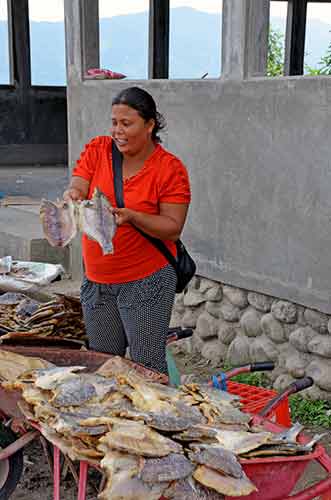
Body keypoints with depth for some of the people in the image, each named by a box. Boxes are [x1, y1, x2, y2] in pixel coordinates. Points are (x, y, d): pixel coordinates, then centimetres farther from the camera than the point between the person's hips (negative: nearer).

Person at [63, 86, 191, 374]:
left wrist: (131, 216, -28)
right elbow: (75, 191, -5)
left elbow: (172, 228, -13)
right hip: (97, 282, 5)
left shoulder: (171, 168, -10)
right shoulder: (97, 150, 2)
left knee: (148, 370, 1)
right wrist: (73, 197, -29)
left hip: (146, 282, -4)